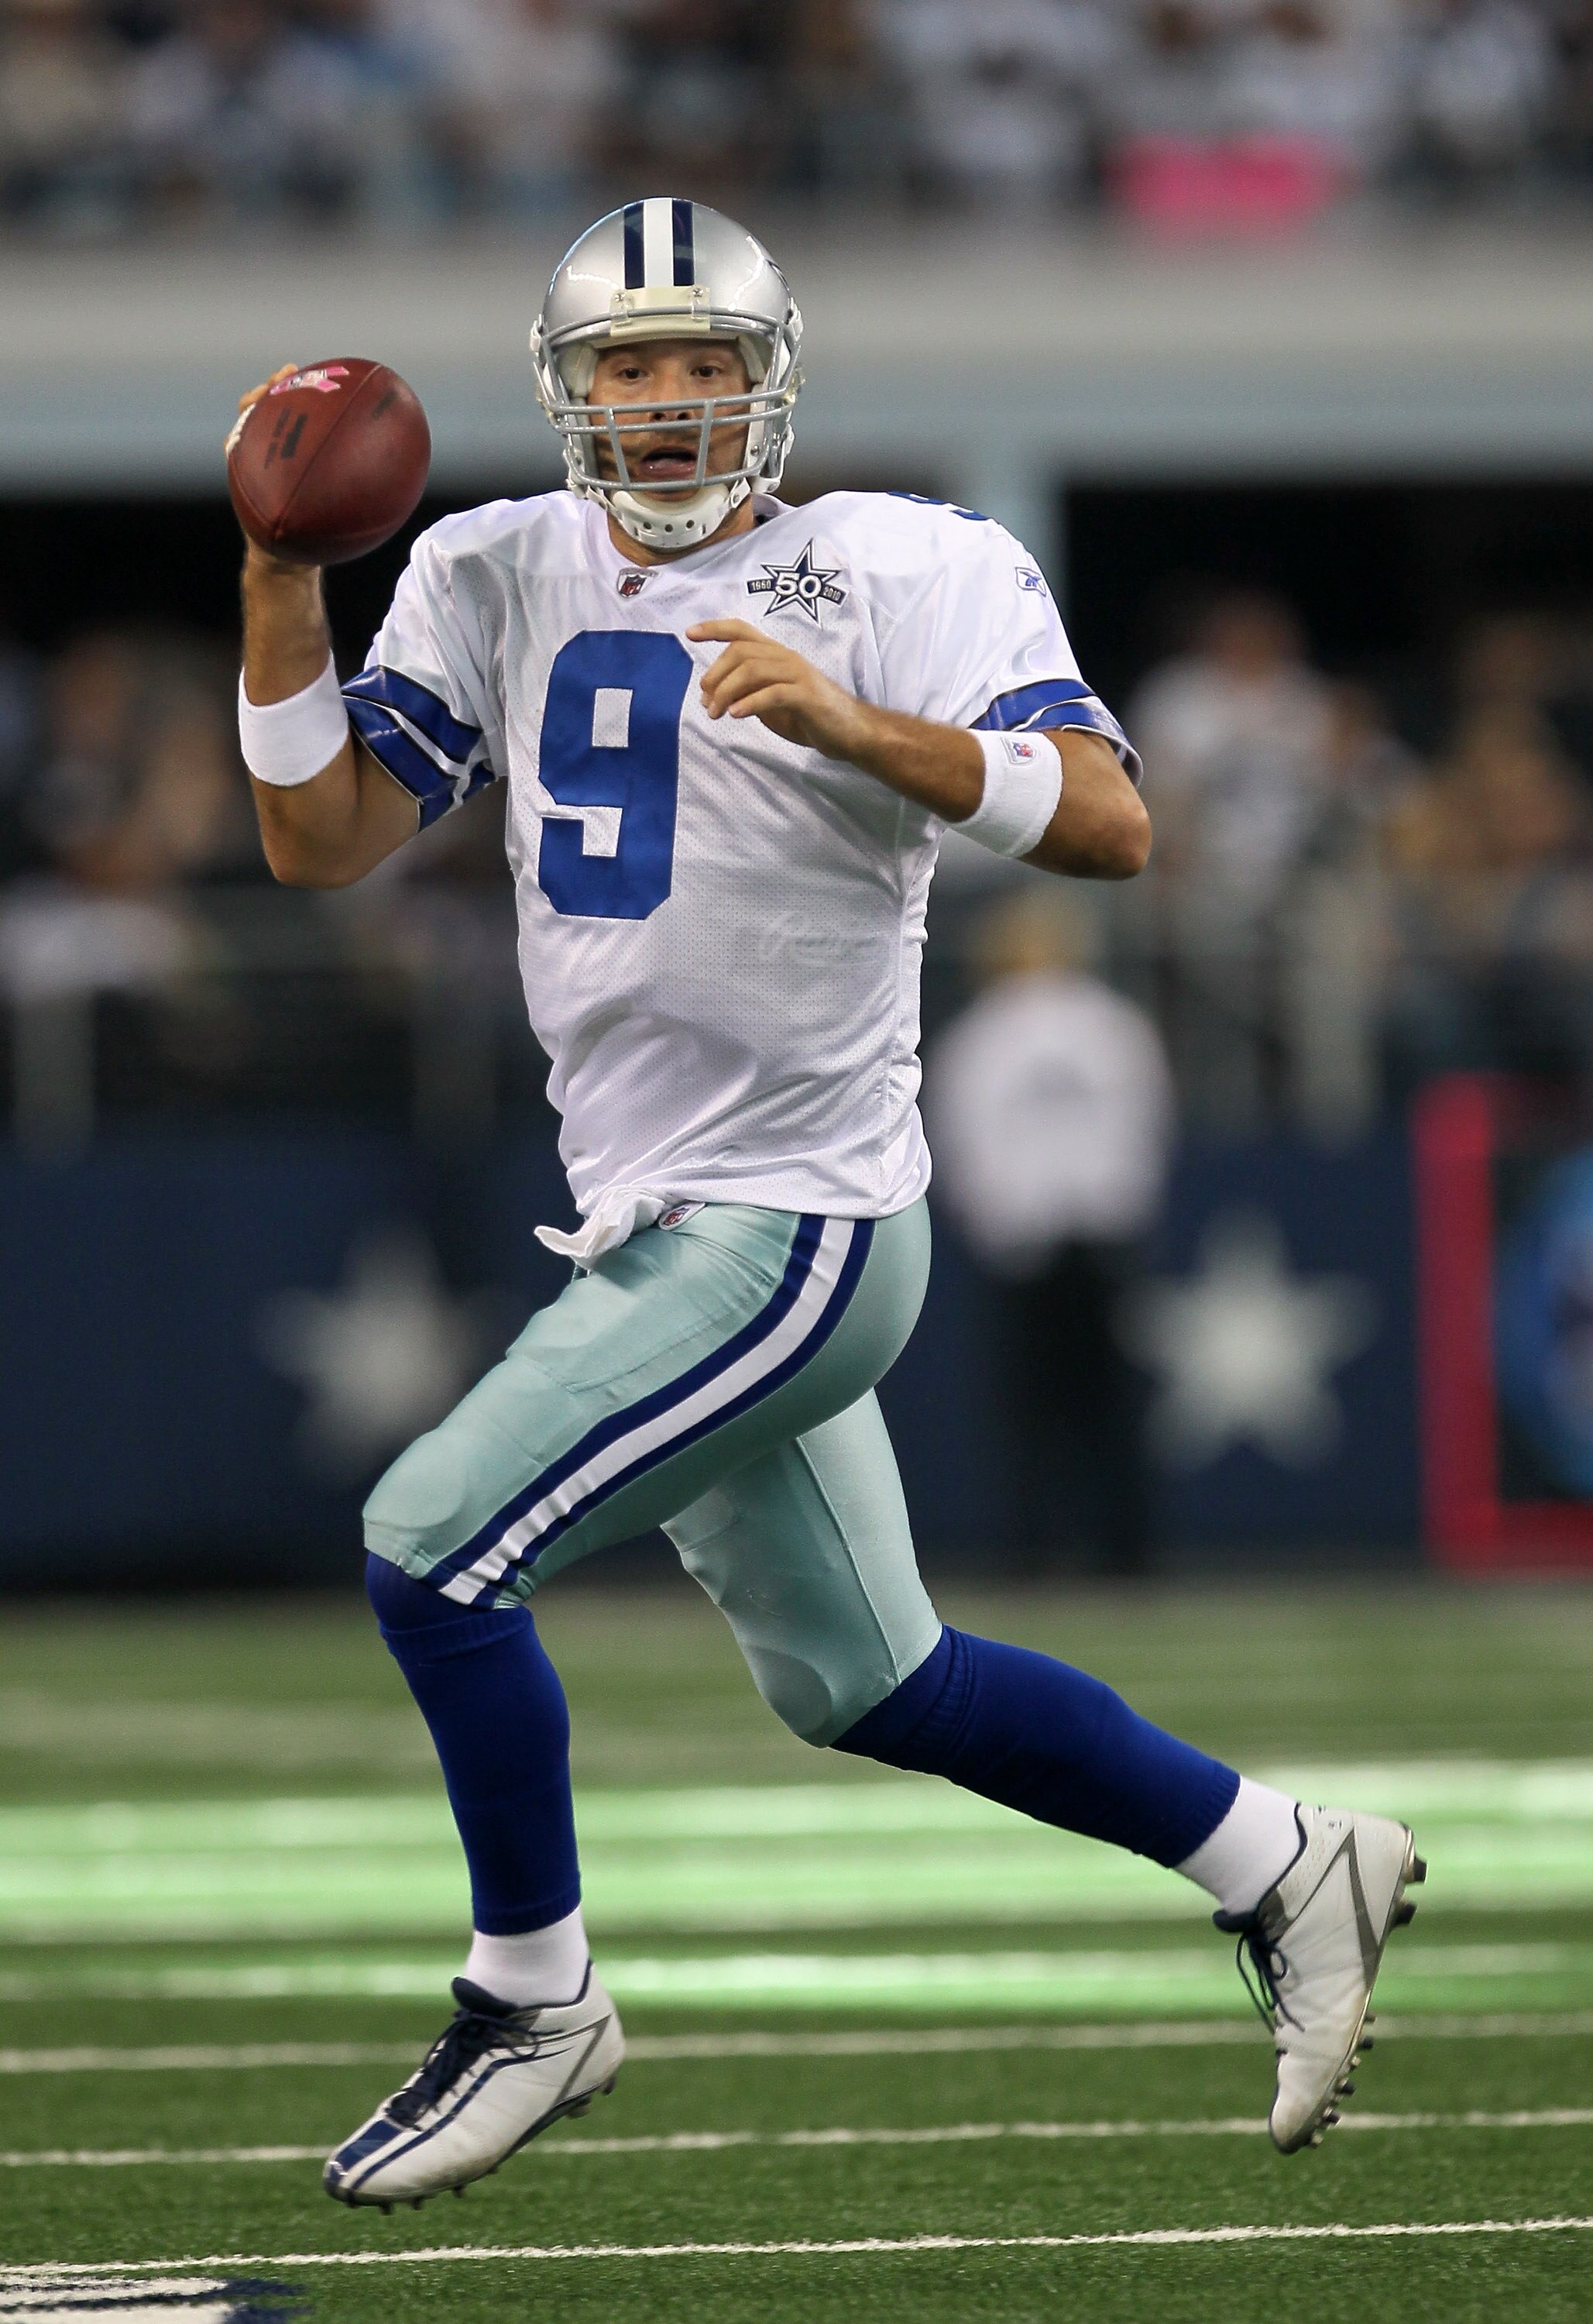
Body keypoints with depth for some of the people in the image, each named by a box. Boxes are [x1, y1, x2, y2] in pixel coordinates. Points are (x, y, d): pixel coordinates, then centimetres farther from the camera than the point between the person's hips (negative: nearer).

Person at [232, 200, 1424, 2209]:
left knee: (435, 1546, -12)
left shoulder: (894, 575, -10)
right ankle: (1287, 1868, 29)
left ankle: (532, 2004, 5)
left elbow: (1108, 825, -20)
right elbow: (318, 840, 6)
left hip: (791, 1225, -8)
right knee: (859, 1685, 16)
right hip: (665, 1231, 8)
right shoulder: (502, 578, 8)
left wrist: (851, 724, -31)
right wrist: (283, 574, -5)